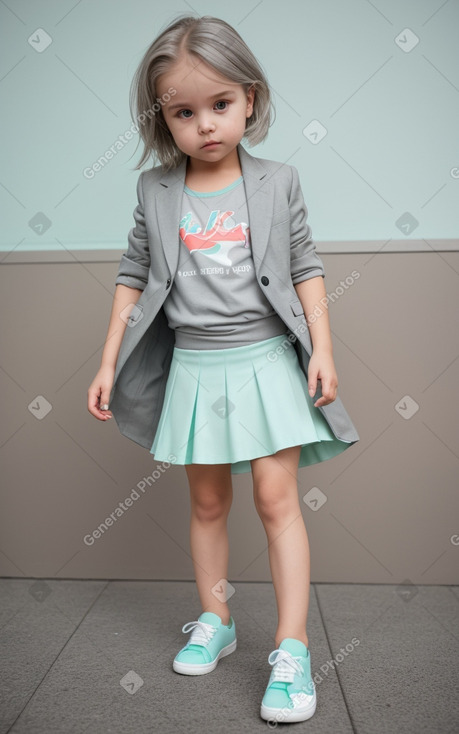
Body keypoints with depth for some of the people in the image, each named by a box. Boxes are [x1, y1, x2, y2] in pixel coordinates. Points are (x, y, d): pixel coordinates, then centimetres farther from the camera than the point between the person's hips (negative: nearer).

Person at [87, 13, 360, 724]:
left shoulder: (278, 182, -1)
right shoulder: (155, 192, 2)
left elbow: (306, 268, 2)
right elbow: (134, 276, 7)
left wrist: (323, 348, -5)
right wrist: (108, 364, 5)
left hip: (266, 359, -2)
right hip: (194, 366, 2)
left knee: (276, 498, -6)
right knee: (208, 502, 12)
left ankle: (292, 649, 4)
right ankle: (215, 621, 29)